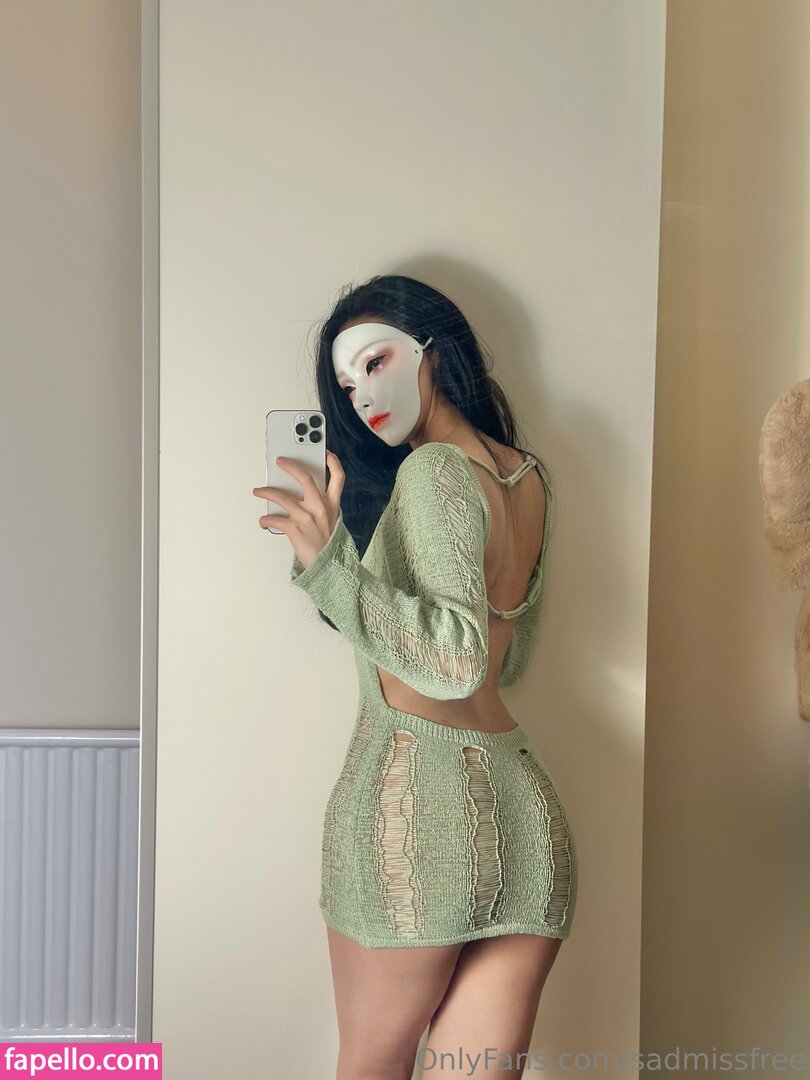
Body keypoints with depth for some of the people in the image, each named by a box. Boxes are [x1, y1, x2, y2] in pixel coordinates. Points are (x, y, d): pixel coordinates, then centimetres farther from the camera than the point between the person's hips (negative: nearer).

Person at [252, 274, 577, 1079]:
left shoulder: (434, 469, -9)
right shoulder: (528, 477, 14)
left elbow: (456, 661, -21)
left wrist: (328, 564, -22)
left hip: (416, 794, -7)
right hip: (525, 811, 7)